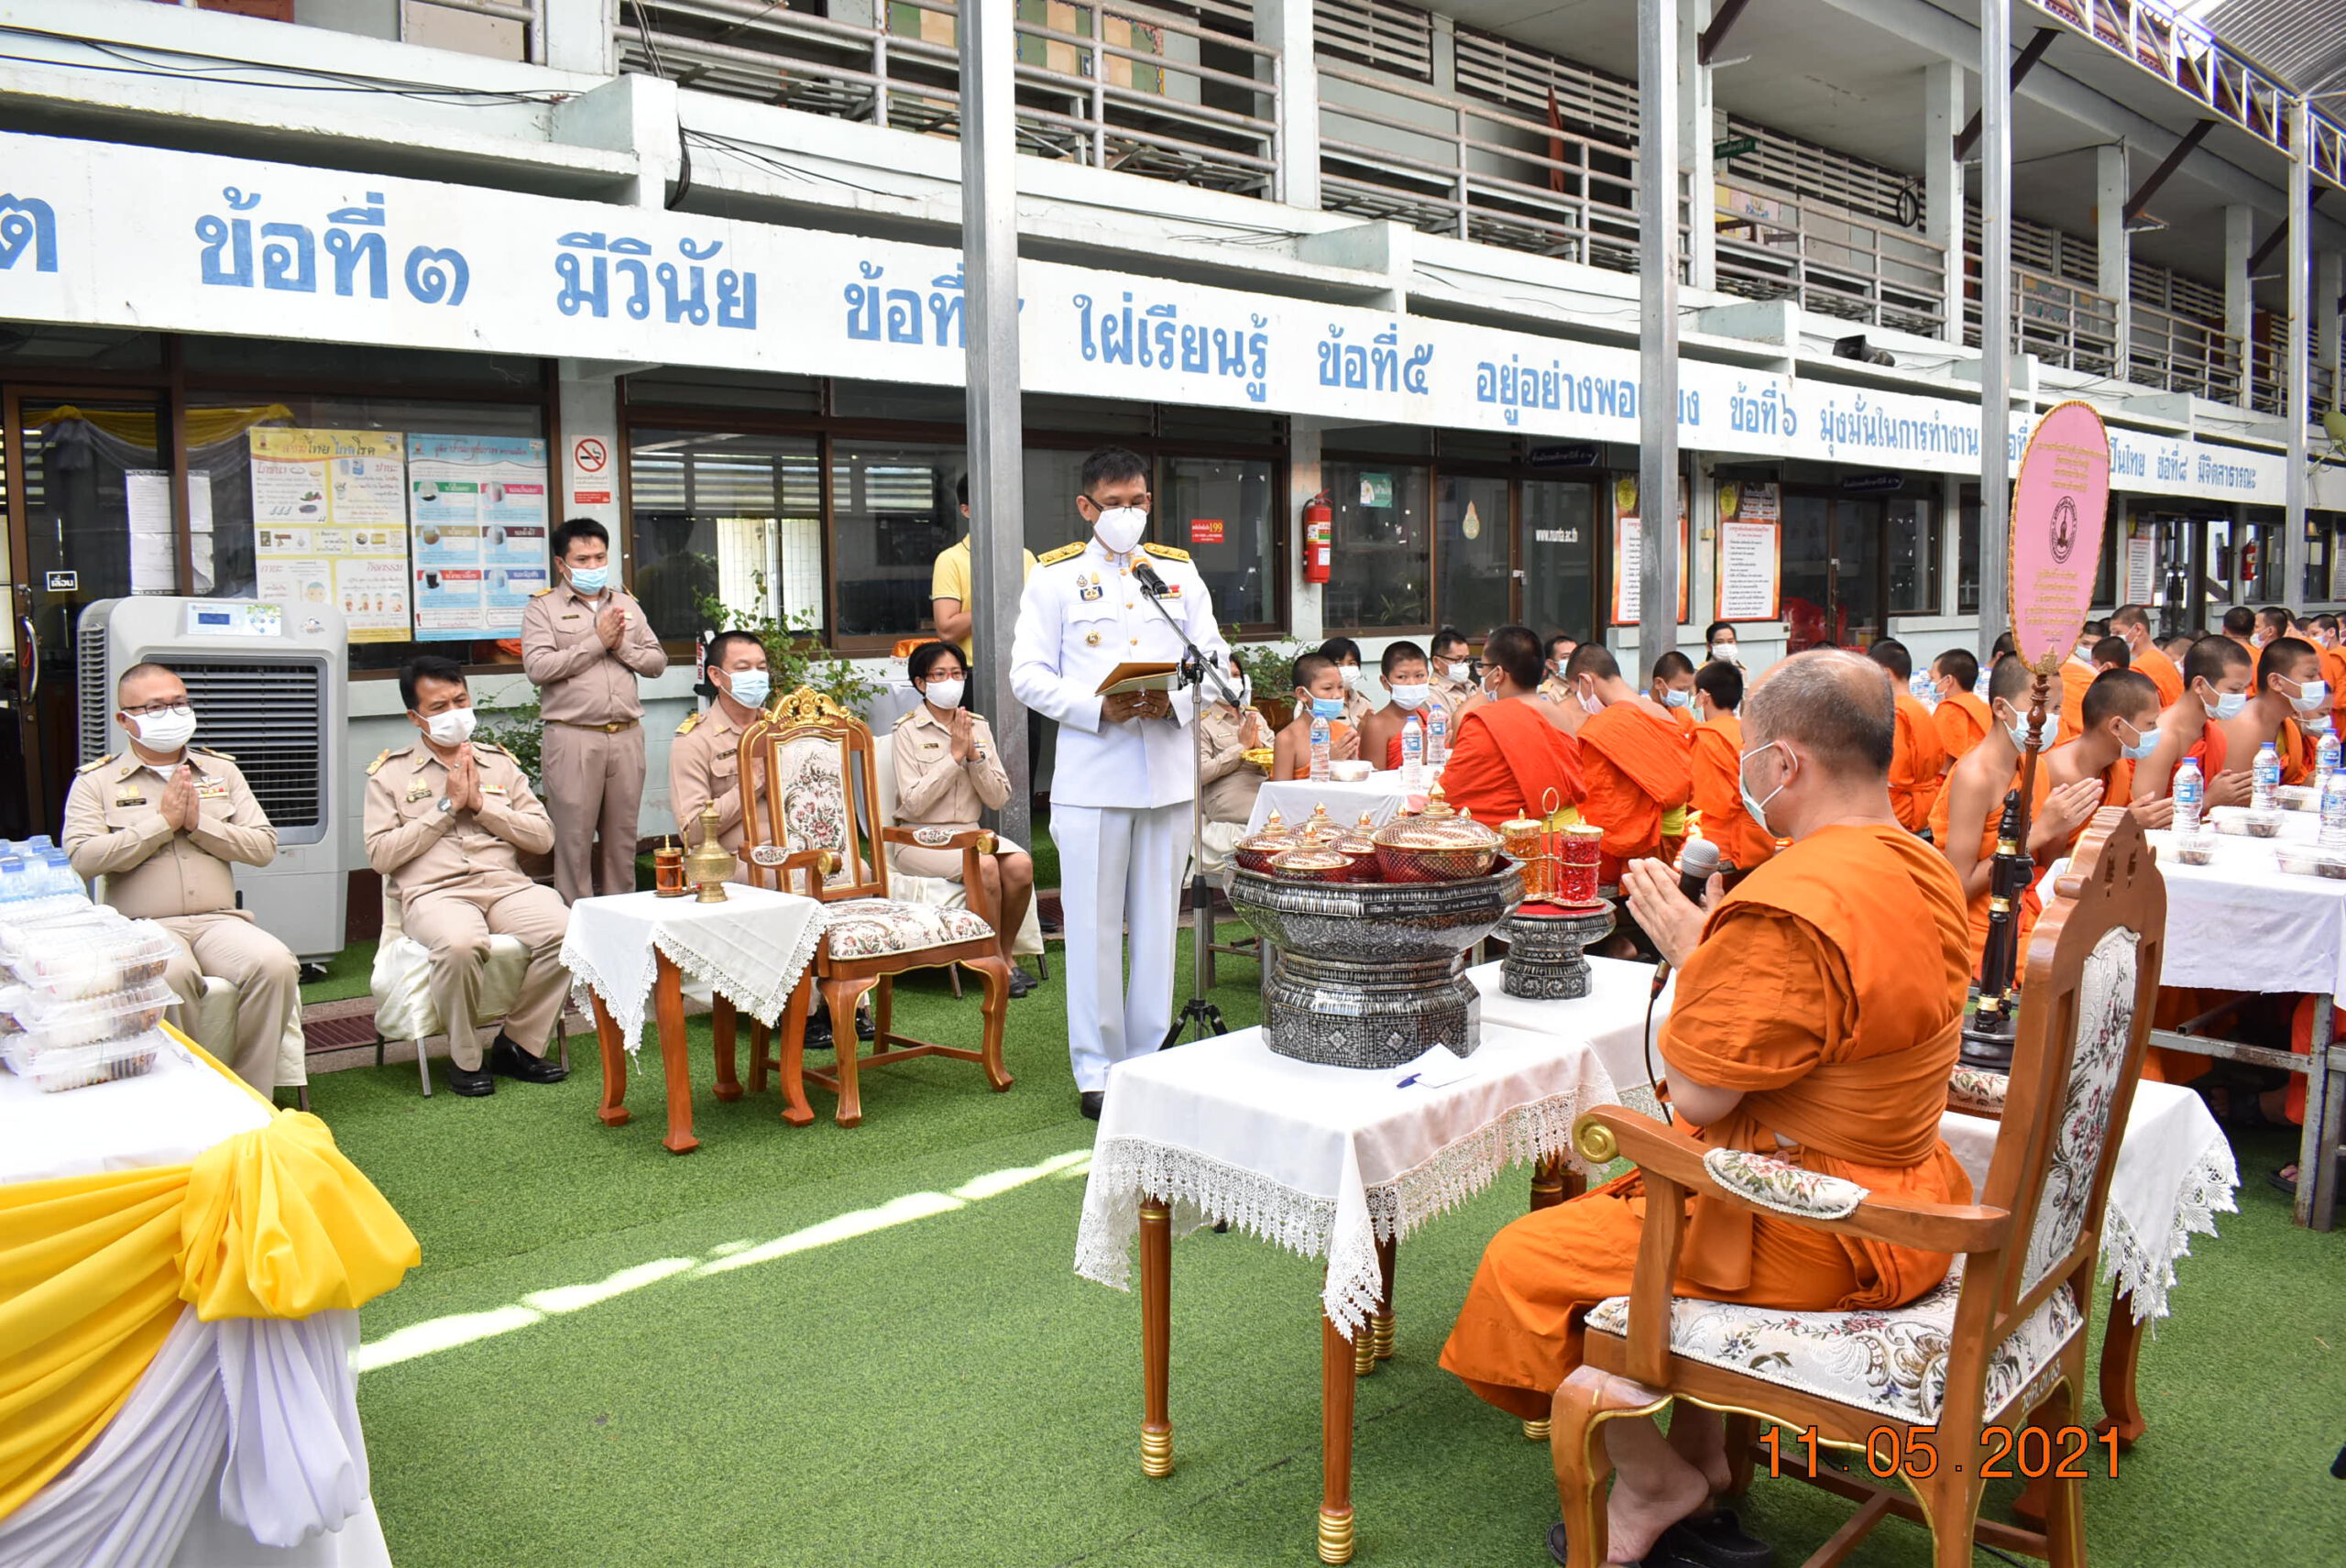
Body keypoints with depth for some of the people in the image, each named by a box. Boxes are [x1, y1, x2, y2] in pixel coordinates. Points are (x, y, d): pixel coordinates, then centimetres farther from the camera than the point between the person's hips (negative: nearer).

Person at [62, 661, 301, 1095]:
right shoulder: (96, 782, 11)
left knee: (275, 965, -30)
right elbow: (84, 857, -6)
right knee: (171, 974, -38)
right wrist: (163, 822, -6)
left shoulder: (221, 770, 19)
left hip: (220, 921, 3)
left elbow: (264, 846, 10)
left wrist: (199, 823, -4)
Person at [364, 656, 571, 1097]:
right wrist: (447, 806, -2)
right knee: (459, 944, -38)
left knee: (566, 930, -28)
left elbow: (542, 837, 11)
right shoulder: (390, 773, 13)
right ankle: (465, 1058, -12)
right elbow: (380, 855, 1)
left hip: (507, 884, 3)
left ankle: (518, 1044, -7)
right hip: (435, 891, -3)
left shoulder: (499, 763, 20)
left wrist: (481, 803, -1)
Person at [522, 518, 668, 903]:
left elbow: (657, 661, 14)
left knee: (622, 835, 9)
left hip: (626, 736, 4)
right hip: (573, 738, -4)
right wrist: (596, 643, -10)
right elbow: (538, 667, -11)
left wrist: (622, 647, -4)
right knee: (574, 838, -3)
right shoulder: (543, 608, 3)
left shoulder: (627, 605, 17)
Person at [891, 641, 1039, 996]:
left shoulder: (979, 727, 10)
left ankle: (1006, 953, -5)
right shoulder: (909, 731, -4)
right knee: (984, 865, -31)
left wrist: (974, 755, -11)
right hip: (919, 839, -4)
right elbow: (914, 803, -15)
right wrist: (954, 755, -15)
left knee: (1020, 864, -25)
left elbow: (998, 799, 3)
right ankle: (995, 963, -14)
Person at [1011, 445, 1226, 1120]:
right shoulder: (1055, 576, 4)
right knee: (1093, 923, 0)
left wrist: (1176, 701, -12)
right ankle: (1096, 1069, 10)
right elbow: (1029, 674, -2)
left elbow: (1214, 657, 8)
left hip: (1169, 768, 3)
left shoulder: (1179, 571, 13)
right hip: (1091, 773, -3)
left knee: (1158, 918, 9)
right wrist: (1099, 708, -17)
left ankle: (1150, 1057, 20)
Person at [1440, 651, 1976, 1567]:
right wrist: (1711, 944, 5)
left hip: (1810, 1232, -10)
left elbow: (1695, 1094, -22)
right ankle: (1702, 1457, 29)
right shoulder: (1921, 867, 5)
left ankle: (1653, 1483, 19)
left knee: (1523, 1263, 0)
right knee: (1628, 1202, 28)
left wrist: (1692, 953, -9)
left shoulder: (1791, 907, -28)